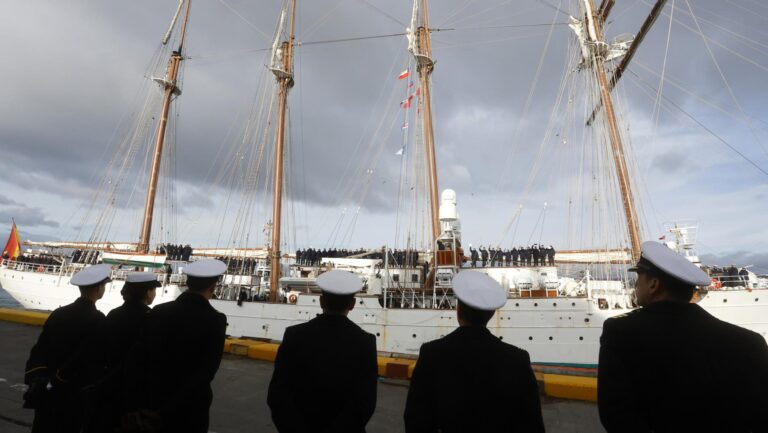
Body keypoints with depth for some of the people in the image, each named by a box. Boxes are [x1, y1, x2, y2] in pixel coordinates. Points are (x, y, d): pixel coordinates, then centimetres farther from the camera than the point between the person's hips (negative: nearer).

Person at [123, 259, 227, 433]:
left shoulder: (157, 312, -7)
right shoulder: (215, 320, -18)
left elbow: (135, 363, -7)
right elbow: (205, 373, -22)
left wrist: (133, 408, -3)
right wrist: (164, 413, -16)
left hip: (154, 404, 4)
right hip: (191, 410, -4)